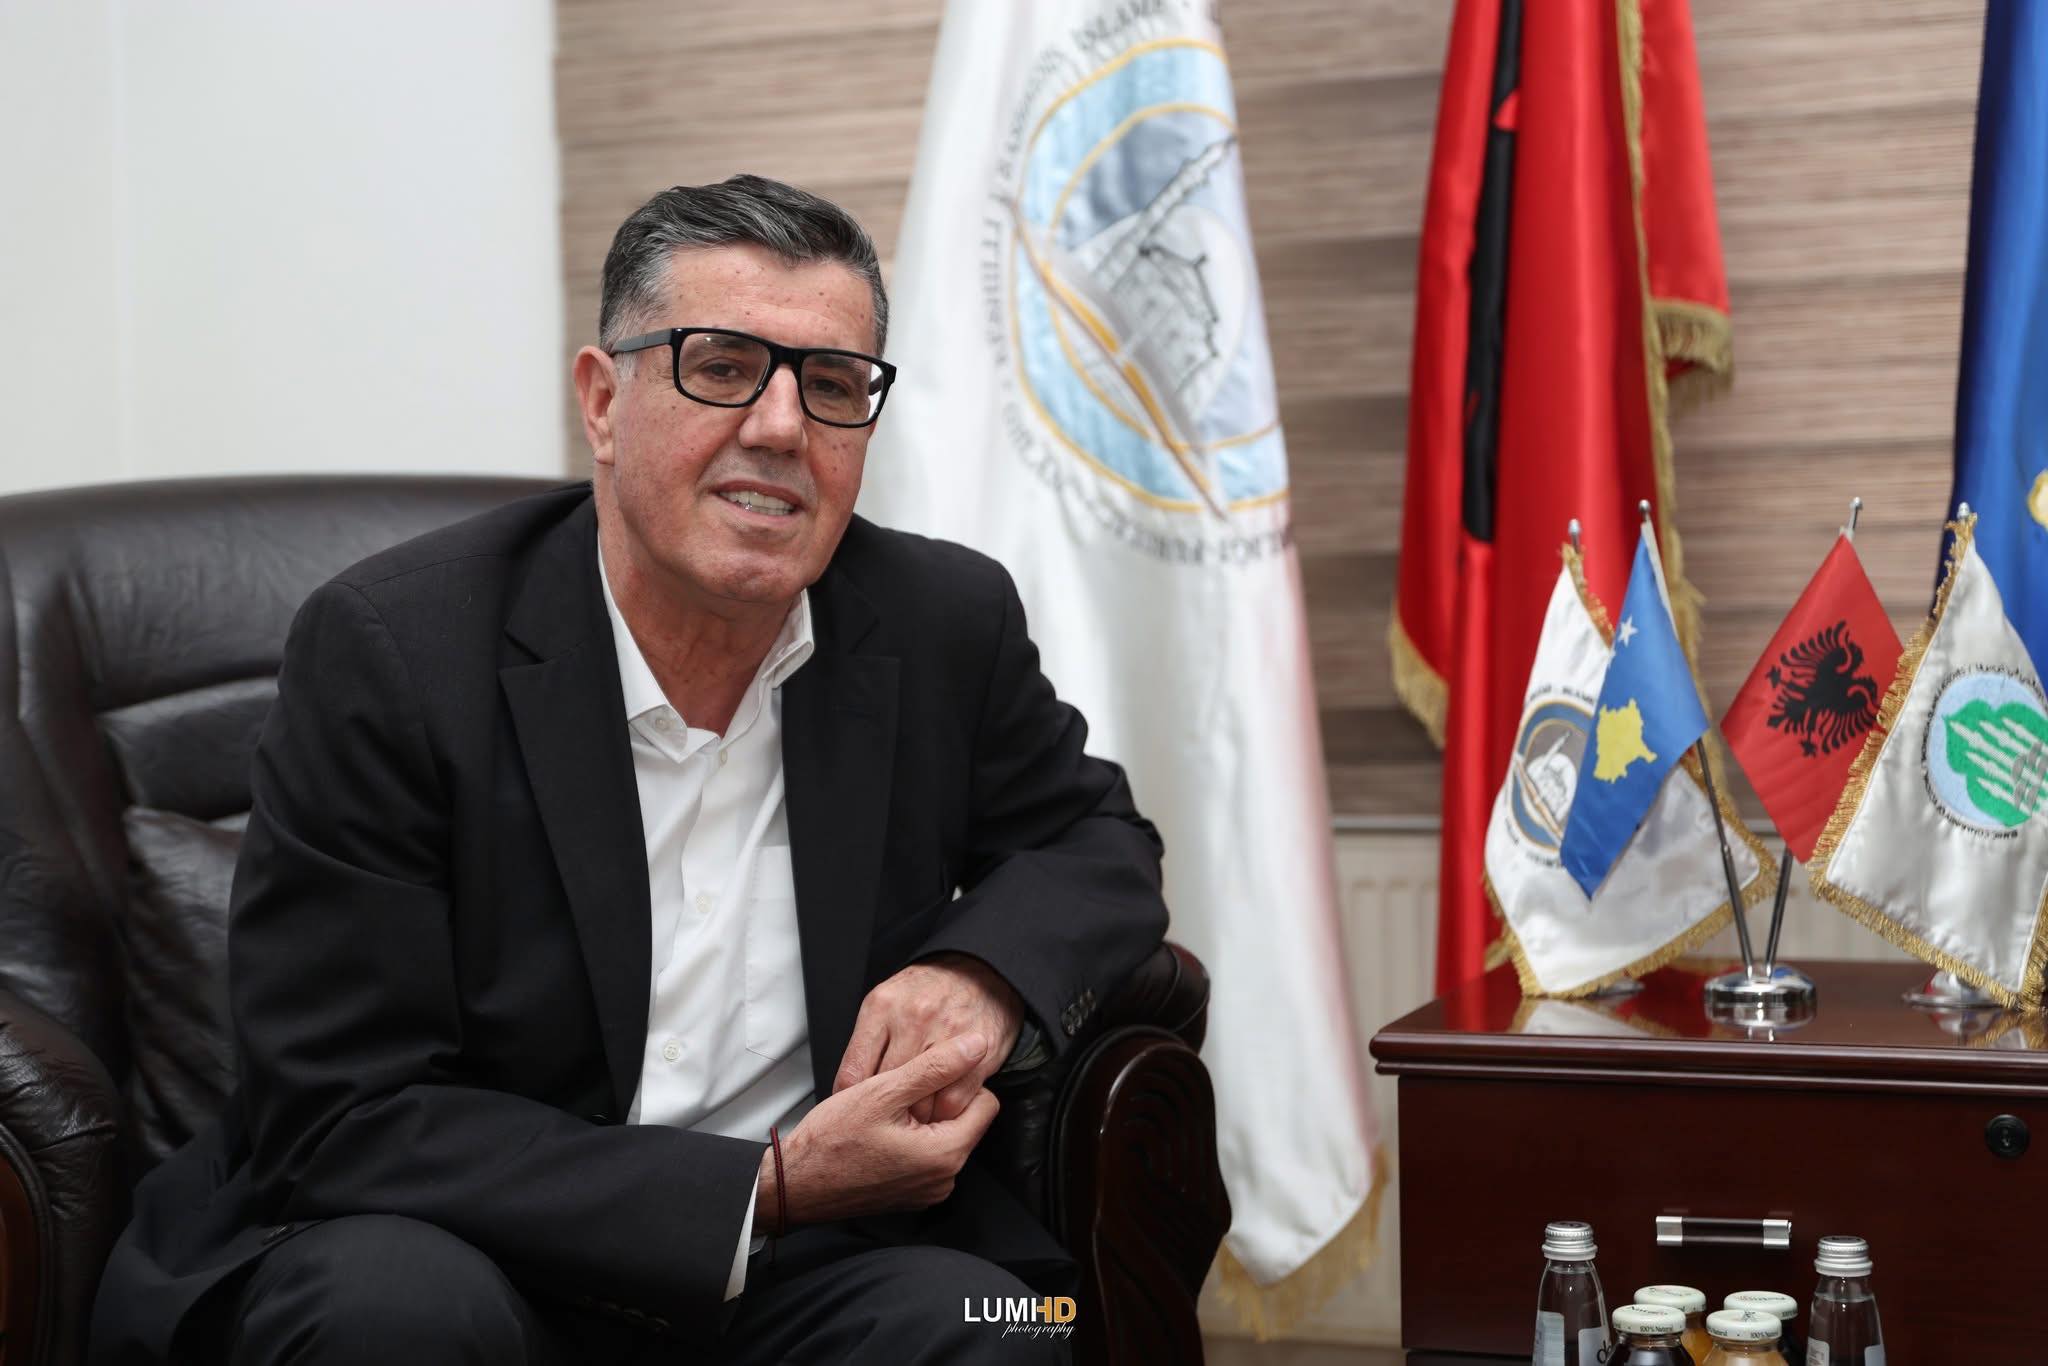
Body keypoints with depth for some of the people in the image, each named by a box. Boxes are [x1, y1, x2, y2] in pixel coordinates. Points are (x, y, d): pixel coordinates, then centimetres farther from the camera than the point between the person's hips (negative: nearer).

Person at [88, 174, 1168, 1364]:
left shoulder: (947, 627, -2)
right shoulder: (388, 653, -14)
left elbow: (1099, 841, 15)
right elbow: (343, 1122, -16)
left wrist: (982, 974, -10)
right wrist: (770, 1187, -23)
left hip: (804, 1269, 3)